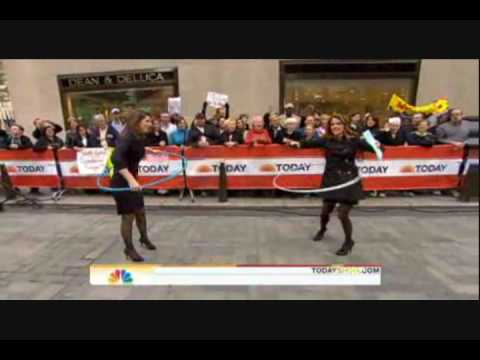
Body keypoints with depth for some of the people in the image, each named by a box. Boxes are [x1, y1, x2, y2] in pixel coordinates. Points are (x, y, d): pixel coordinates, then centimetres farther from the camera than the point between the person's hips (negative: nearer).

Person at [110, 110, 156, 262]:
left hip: (132, 181, 8)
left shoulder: (140, 138, 2)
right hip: (122, 183, -8)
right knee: (128, 216, 4)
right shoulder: (127, 137, -24)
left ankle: (144, 238, 43)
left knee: (141, 211, 20)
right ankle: (129, 249, 24)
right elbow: (116, 158, -38)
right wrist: (131, 180, -48)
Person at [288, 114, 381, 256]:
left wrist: (377, 146, -31)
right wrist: (298, 143, -26)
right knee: (325, 211, 13)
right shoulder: (326, 140, -1)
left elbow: (369, 146, -11)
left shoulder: (353, 140, -6)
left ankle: (349, 242, 23)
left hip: (349, 180, -2)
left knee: (342, 214, -5)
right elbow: (311, 143, -11)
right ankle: (322, 229, 48)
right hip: (331, 180, 3)